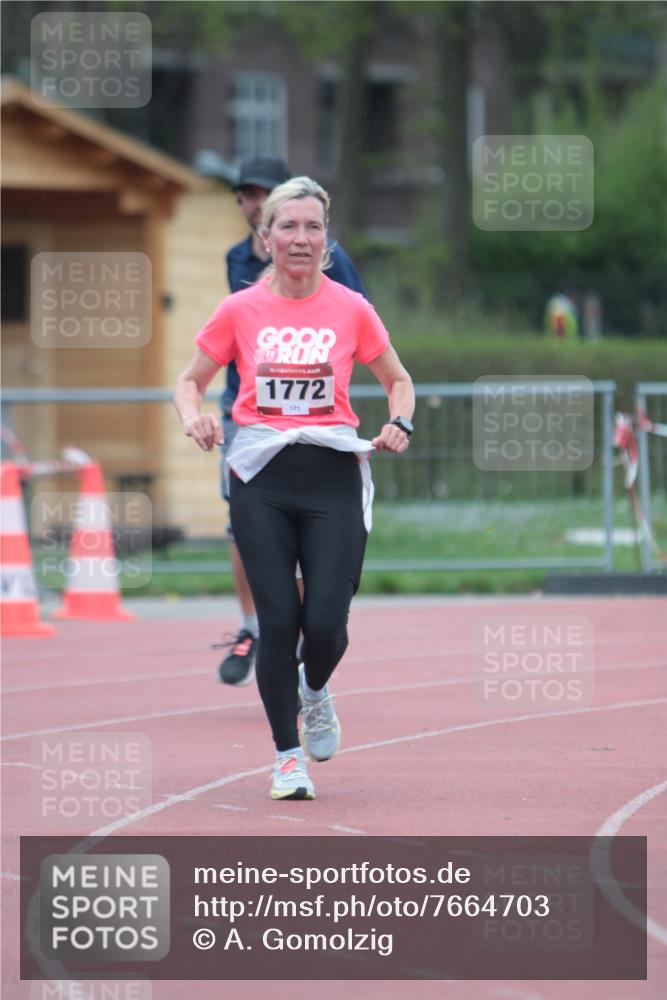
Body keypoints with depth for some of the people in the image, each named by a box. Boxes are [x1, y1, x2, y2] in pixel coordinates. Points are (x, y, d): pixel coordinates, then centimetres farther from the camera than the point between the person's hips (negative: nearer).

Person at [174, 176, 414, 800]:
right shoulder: (239, 310, 3)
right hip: (261, 475, 0)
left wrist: (399, 425, -5)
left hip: (333, 473, 0)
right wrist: (194, 418, -9)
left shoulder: (350, 309, 3)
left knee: (326, 623, -9)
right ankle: (288, 755, 9)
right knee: (278, 621, -6)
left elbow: (397, 380, 15)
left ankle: (315, 689, 28)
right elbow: (190, 381, 13)